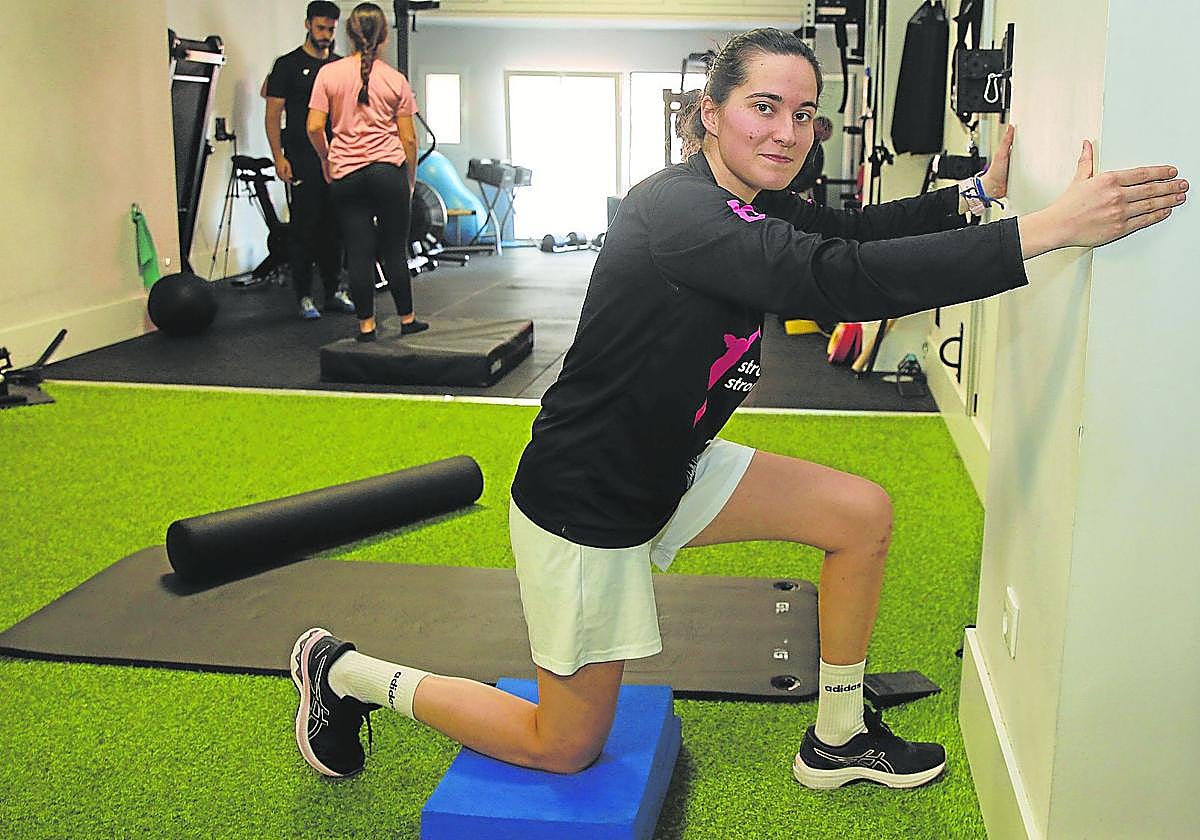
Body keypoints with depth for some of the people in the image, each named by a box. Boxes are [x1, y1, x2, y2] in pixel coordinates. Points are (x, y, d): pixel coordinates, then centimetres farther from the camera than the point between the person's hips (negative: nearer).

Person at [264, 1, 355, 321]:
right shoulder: (289, 65, -2)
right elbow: (273, 114, -5)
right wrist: (279, 157, -14)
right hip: (303, 162, -5)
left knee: (334, 228, 9)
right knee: (304, 228, -3)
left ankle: (333, 291, 19)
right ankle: (304, 297, 3)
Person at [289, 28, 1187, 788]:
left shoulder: (755, 206, 0)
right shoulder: (677, 211, -29)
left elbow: (847, 231, 16)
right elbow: (836, 278, -42)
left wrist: (978, 192, 4)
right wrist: (1048, 229, -43)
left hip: (668, 469, 9)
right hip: (584, 502, -9)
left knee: (864, 514, 3)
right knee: (567, 748, 7)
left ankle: (837, 739, 21)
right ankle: (347, 671, 23)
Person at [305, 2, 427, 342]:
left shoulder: (329, 73, 0)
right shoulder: (395, 80, 1)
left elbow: (314, 128, -4)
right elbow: (409, 139, 1)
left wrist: (326, 159, 14)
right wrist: (411, 180, 13)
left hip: (346, 174, 1)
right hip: (389, 171, 0)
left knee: (358, 252, 5)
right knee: (394, 250, 8)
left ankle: (366, 325, 9)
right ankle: (407, 320, 16)